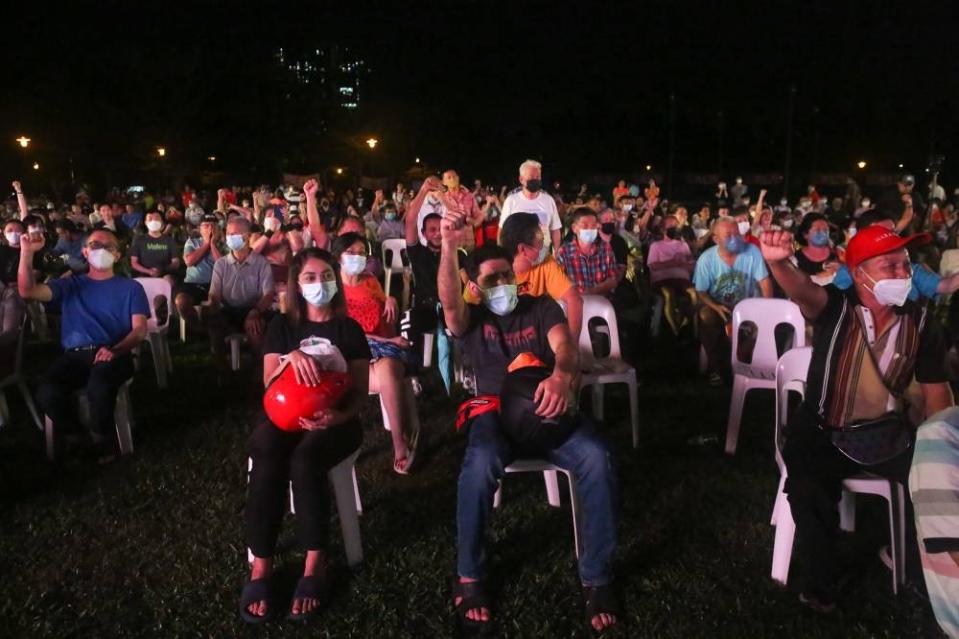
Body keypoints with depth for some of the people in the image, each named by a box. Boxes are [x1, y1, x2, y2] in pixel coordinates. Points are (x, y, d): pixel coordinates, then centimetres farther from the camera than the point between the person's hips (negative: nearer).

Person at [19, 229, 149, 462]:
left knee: (99, 384, -38)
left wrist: (115, 350, -18)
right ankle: (74, 436, 3)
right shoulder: (70, 285, 24)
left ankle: (102, 441, -9)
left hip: (114, 354, -2)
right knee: (46, 393, -30)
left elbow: (140, 329, 2)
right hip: (75, 355, 2)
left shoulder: (130, 288, 16)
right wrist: (27, 252, -4)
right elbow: (28, 291, 8)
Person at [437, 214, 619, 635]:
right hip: (496, 411, -1)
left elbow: (565, 346, -8)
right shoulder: (470, 319, 13)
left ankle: (596, 577, -17)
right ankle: (468, 576, -17)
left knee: (597, 458, -30)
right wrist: (449, 247, -31)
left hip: (546, 407, 1)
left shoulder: (541, 308, 12)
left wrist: (561, 375, -35)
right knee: (480, 464, -37)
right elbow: (449, 301, -13)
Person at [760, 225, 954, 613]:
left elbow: (935, 392, 6)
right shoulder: (835, 307, -10)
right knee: (808, 491, -28)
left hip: (888, 433, 3)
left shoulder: (922, 323, -1)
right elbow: (801, 290, -34)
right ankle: (820, 589, -1)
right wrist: (778, 262, -57)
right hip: (823, 433, -3)